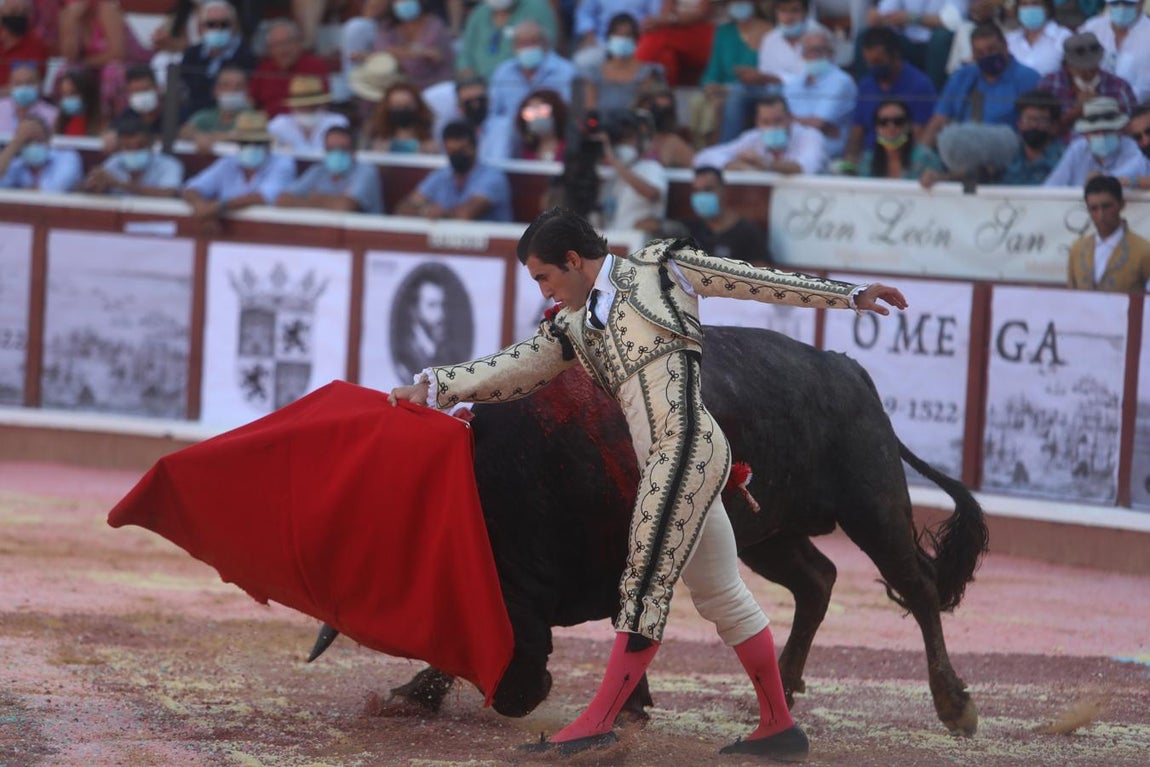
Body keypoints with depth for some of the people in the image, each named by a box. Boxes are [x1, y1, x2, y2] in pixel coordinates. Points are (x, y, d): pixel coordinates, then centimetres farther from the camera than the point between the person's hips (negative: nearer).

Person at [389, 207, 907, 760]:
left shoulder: (659, 268, 6)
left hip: (686, 445, -8)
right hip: (667, 463, 8)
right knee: (720, 595, 10)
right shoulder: (572, 329, 22)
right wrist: (433, 387, 10)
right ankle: (778, 728, 16)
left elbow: (758, 281, 8)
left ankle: (599, 720, -17)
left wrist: (848, 296, 9)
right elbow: (510, 371, 20)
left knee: (645, 585, -12)